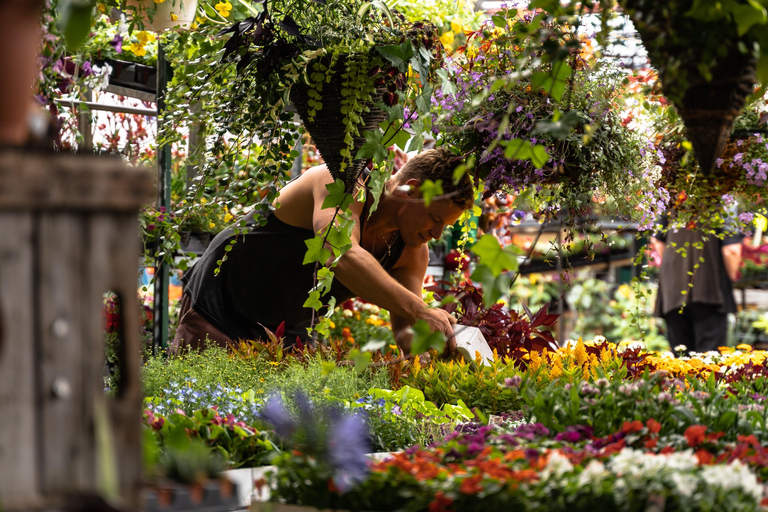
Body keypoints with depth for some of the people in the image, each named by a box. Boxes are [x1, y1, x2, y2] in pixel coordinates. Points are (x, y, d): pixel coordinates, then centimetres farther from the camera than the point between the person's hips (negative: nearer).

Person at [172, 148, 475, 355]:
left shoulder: (412, 252, -4)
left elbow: (405, 330, -9)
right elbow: (342, 256, -45)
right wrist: (418, 310, -51)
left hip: (289, 333, 7)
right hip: (220, 307, -7)